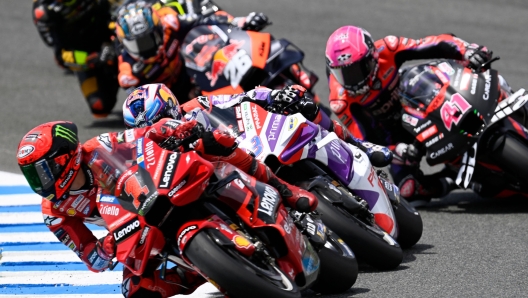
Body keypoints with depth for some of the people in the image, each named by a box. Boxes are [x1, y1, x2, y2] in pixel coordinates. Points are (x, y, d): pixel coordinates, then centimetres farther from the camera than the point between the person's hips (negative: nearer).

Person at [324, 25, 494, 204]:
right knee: (410, 190, -21)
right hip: (390, 135, -2)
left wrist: (467, 51, -43)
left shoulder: (385, 50, -25)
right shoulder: (340, 100, -27)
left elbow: (436, 45, -25)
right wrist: (396, 152, -46)